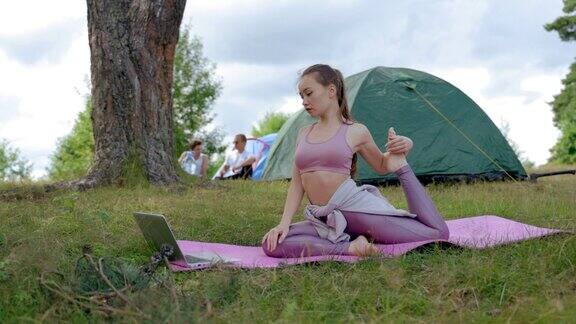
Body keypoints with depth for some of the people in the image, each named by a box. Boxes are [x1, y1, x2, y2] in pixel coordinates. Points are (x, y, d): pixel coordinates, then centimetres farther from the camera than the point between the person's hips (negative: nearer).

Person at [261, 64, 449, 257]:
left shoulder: (356, 132, 2)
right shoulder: (304, 134, 13)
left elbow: (381, 167, 19)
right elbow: (297, 183, 12)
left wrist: (401, 163, -4)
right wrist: (284, 223, -1)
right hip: (323, 218, 5)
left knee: (438, 233, -13)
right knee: (271, 245, -20)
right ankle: (348, 248, -19)